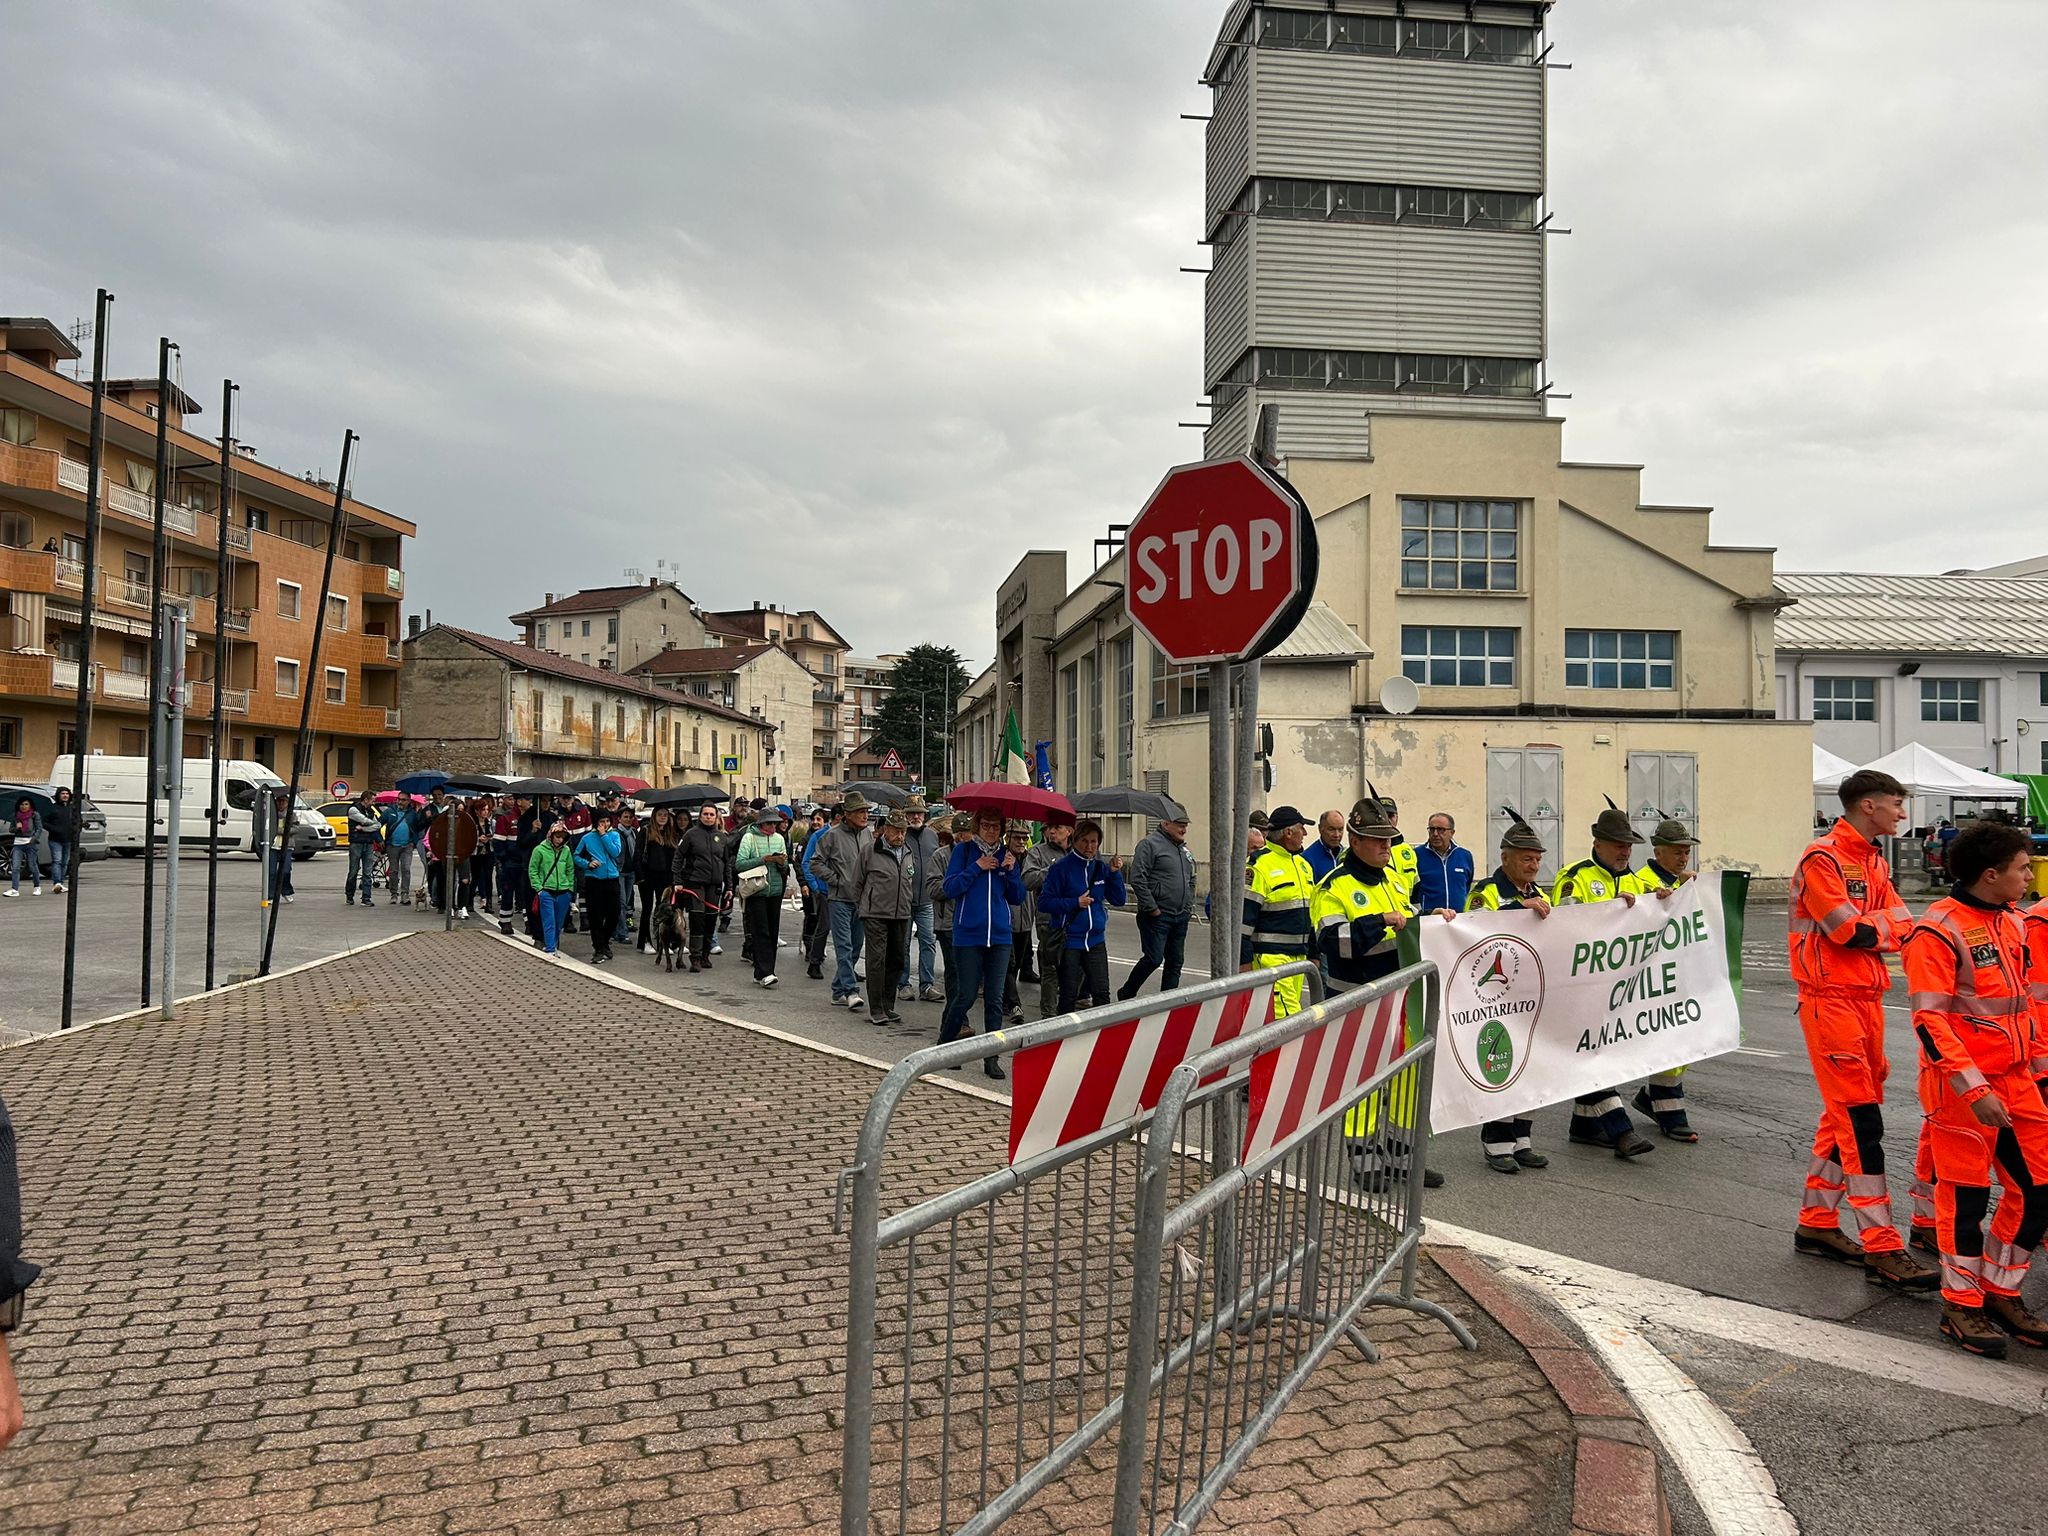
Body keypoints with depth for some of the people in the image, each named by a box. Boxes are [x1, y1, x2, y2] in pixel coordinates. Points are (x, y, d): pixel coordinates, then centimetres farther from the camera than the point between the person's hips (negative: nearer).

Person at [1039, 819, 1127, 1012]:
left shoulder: (1101, 868, 7)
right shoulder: (1062, 868, -8)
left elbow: (1118, 900, 6)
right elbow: (1044, 902, -10)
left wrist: (1115, 873, -6)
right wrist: (1075, 903, -16)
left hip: (1096, 940, 4)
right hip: (1069, 940, -4)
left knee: (1102, 993, 2)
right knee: (1068, 996, 5)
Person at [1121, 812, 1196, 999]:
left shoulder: (1184, 849, 17)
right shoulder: (1150, 844, -10)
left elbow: (1192, 880, 28)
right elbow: (1137, 879, -17)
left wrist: (1190, 905, 15)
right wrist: (1152, 908, -17)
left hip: (1181, 917, 8)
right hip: (1157, 915, -8)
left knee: (1175, 962, 8)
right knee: (1154, 959, -8)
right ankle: (1126, 994, 11)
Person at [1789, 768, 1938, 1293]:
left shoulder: (1875, 863, 16)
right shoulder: (1822, 859, -13)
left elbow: (1903, 930, 7)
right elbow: (1849, 932, -19)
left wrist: (1870, 925, -13)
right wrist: (1886, 923, -1)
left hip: (1867, 998, 9)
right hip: (1831, 1000, -9)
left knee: (1844, 1116, 13)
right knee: (1861, 1121, -8)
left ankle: (1816, 1225, 24)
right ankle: (1881, 1250, -5)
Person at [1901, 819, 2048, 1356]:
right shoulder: (1938, 930, -16)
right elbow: (1929, 1020, -20)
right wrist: (1974, 1089, -23)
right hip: (1962, 1088, -8)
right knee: (1966, 1195, 2)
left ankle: (2001, 1293, 26)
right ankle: (1961, 1307, 17)